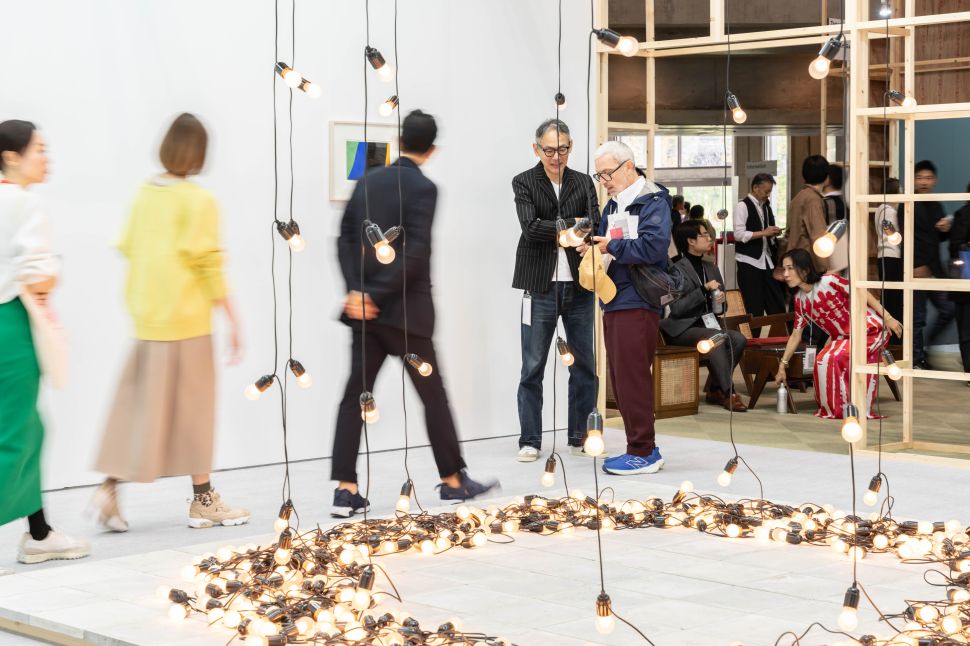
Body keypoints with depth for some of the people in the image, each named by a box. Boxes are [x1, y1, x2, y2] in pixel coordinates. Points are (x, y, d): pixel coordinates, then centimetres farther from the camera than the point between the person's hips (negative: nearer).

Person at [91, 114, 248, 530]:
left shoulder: (144, 194, 7)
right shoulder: (199, 200, -11)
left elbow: (127, 247, 11)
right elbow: (208, 264, -14)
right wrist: (232, 319, -9)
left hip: (145, 316, 6)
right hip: (186, 318, -5)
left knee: (135, 403, 10)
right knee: (192, 406, 4)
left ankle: (110, 489, 1)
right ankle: (203, 500, 13)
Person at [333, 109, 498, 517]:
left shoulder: (368, 181, 9)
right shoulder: (423, 188, -10)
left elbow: (346, 238, 6)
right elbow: (415, 253, -19)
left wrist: (357, 290, -2)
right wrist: (376, 296, -15)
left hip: (365, 306, 5)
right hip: (406, 311, -5)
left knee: (355, 395, 4)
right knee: (433, 394, 8)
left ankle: (346, 490, -2)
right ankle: (452, 480, 18)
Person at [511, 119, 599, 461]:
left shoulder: (583, 183, 9)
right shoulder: (524, 182, 1)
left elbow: (594, 226, -2)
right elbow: (531, 227, -12)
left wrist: (556, 234, -19)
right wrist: (571, 225, -11)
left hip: (578, 285, 3)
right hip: (541, 287, -3)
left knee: (584, 365, 7)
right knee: (532, 368, 0)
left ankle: (580, 437, 17)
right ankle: (530, 441, 8)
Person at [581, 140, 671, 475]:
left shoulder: (652, 201, -8)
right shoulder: (613, 204, 20)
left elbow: (653, 246, -21)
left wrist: (612, 246, -13)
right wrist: (593, 249, 3)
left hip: (637, 302, -9)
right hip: (613, 302, 9)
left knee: (632, 378, -8)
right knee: (620, 379, 10)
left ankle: (643, 453, -2)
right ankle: (642, 448, 17)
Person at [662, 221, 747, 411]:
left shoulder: (711, 268, 17)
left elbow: (719, 308, 24)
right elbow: (677, 308, -15)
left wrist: (721, 300, -1)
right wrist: (704, 289, -18)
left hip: (708, 324, 7)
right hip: (682, 329, -7)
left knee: (738, 338, -21)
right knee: (716, 337, -34)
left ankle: (716, 389, -12)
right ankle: (727, 392, -29)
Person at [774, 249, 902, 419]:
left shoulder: (829, 281, -20)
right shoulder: (800, 300, 1)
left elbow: (862, 294, -15)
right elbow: (796, 335, 8)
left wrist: (887, 318, -18)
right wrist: (782, 365, 8)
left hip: (870, 330, -7)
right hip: (843, 337, 7)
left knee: (828, 359, -21)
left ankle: (838, 409, -5)